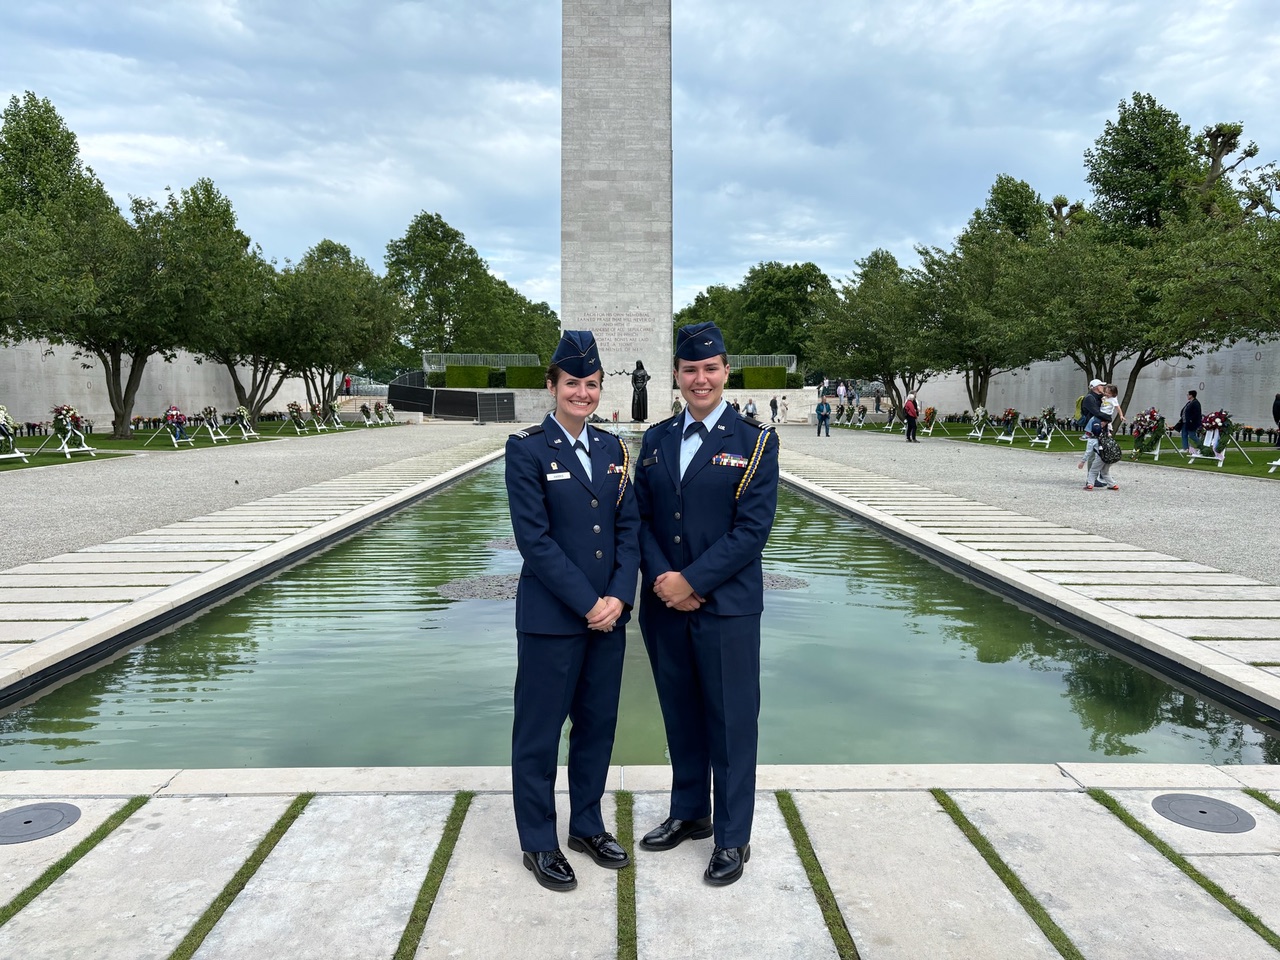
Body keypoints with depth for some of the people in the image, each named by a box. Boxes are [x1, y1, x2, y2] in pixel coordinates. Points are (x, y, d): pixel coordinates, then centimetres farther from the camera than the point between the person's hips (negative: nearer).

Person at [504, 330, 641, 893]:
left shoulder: (612, 448, 8)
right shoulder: (527, 449, -8)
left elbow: (629, 526, 6)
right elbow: (534, 538, -14)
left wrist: (618, 596, -8)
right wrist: (587, 604, -15)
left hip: (609, 613, 5)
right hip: (550, 616, -5)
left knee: (598, 723, 15)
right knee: (540, 730, 7)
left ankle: (587, 825, 34)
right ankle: (538, 843, 24)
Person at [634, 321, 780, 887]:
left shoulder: (754, 441, -5)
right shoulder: (655, 440, 8)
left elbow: (753, 528, -12)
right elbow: (641, 518, 6)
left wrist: (692, 581, -16)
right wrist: (660, 577, -11)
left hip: (726, 606, -4)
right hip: (664, 605, 4)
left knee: (731, 723, 5)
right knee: (681, 715, 17)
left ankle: (732, 838, 21)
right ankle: (689, 814, 36)